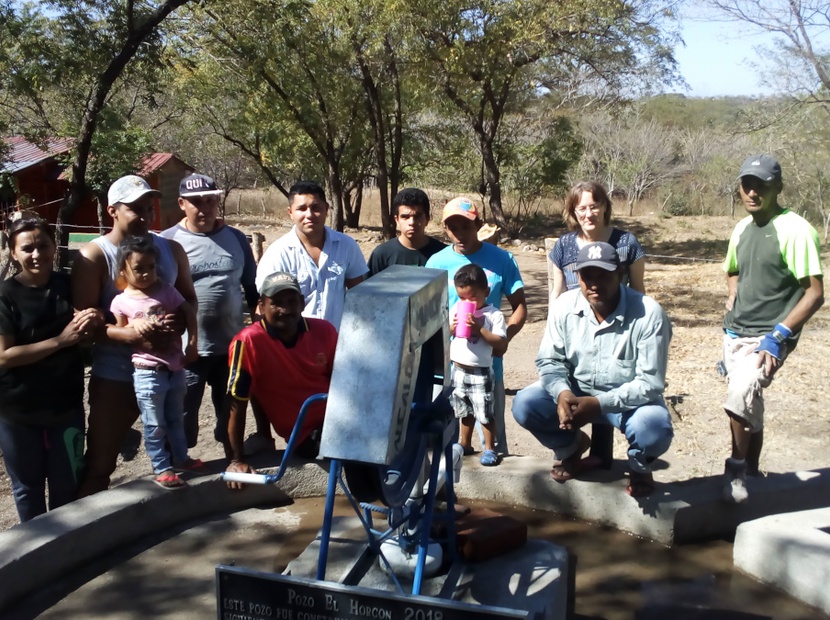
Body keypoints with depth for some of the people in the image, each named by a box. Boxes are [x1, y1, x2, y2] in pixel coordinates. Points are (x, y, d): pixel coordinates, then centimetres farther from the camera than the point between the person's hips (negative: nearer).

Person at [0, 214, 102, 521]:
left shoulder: (69, 285, -1)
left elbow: (84, 339, 10)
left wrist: (93, 322, -13)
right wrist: (61, 340, -22)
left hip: (66, 404, 3)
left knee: (68, 486, 14)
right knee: (28, 487, 13)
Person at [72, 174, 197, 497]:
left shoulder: (171, 249, 4)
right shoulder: (93, 256, -10)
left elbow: (189, 298, 10)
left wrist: (180, 323, -13)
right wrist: (133, 335, -30)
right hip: (114, 377, -4)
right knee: (99, 463, 5)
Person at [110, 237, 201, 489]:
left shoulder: (166, 290, 2)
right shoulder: (121, 301, -5)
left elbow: (188, 312, 6)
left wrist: (192, 344, 0)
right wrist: (135, 325, -16)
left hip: (175, 367, 4)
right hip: (147, 371, -4)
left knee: (176, 418, 20)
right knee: (155, 424, 3)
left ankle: (181, 457, 35)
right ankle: (161, 469, 13)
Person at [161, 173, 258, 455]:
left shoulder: (235, 238, 5)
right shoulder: (168, 241, -5)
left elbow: (252, 286, 12)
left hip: (231, 345, 3)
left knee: (231, 411, 18)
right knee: (183, 413, 9)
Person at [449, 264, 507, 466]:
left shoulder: (494, 315, -11)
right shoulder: (455, 310, 2)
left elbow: (501, 345, -17)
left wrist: (480, 329, -24)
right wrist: (450, 328, -13)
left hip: (481, 373, -5)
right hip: (458, 370, 5)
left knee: (485, 413, 4)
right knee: (465, 411, 21)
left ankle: (489, 448, 19)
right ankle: (465, 443, 36)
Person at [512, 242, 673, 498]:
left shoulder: (649, 314, -23)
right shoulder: (564, 306, -12)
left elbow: (650, 383, -21)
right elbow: (550, 360, -5)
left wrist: (599, 404, -33)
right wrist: (562, 393, -28)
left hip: (630, 398, -3)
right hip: (575, 390, 3)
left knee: (654, 432, -34)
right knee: (524, 405, -20)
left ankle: (639, 467, 7)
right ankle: (570, 446, 14)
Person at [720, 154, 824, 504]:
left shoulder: (794, 229, -13)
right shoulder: (742, 229, 8)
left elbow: (815, 293, -14)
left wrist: (776, 336, -21)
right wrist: (731, 312, 10)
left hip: (770, 338, -7)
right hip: (736, 334, 7)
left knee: (741, 395, -27)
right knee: (749, 403, 17)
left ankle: (736, 469, -10)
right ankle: (750, 470, 34)